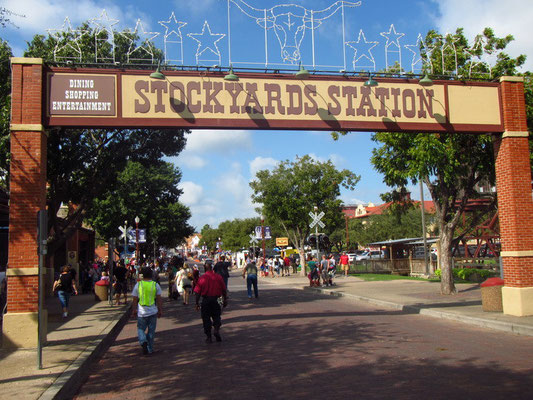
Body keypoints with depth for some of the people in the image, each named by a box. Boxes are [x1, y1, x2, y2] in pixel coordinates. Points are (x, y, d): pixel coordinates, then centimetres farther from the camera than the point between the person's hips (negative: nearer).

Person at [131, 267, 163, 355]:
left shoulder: (138, 285, -5)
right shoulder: (156, 285, -4)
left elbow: (135, 300, 0)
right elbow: (159, 300, -1)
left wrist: (134, 310, 11)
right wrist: (160, 310, 8)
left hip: (141, 312, -1)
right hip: (153, 312, 1)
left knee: (141, 329, 15)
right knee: (151, 331, 12)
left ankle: (143, 342, -12)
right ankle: (150, 349, 17)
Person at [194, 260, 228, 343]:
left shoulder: (202, 278, -7)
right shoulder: (218, 277, -2)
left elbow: (197, 292, -5)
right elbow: (224, 290, 4)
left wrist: (197, 303, 4)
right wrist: (225, 300, 16)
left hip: (205, 300, -1)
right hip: (215, 300, 1)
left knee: (206, 318, 9)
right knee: (216, 316, 16)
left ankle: (208, 337, 10)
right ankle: (217, 329, -8)